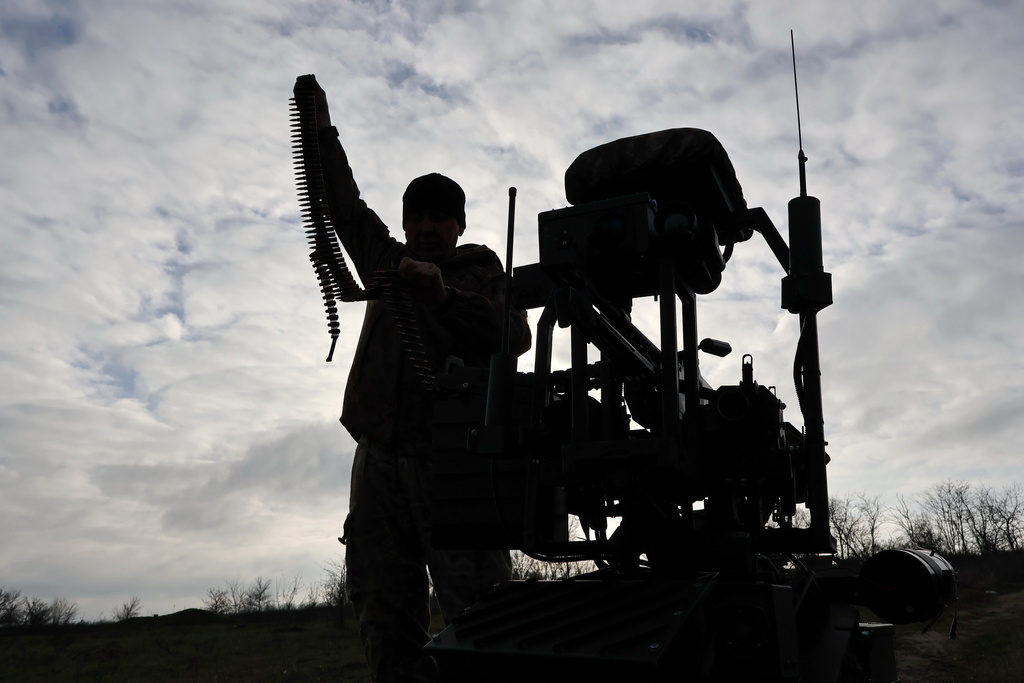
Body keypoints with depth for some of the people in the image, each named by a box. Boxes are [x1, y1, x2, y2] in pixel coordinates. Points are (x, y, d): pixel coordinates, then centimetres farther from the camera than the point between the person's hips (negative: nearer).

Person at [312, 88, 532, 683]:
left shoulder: (483, 275, 9)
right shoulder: (388, 262, 22)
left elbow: (515, 337, -8)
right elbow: (345, 205, 30)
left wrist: (443, 295, -17)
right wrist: (323, 131, 33)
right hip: (381, 455, 5)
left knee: (475, 611, -9)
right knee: (385, 613, 3)